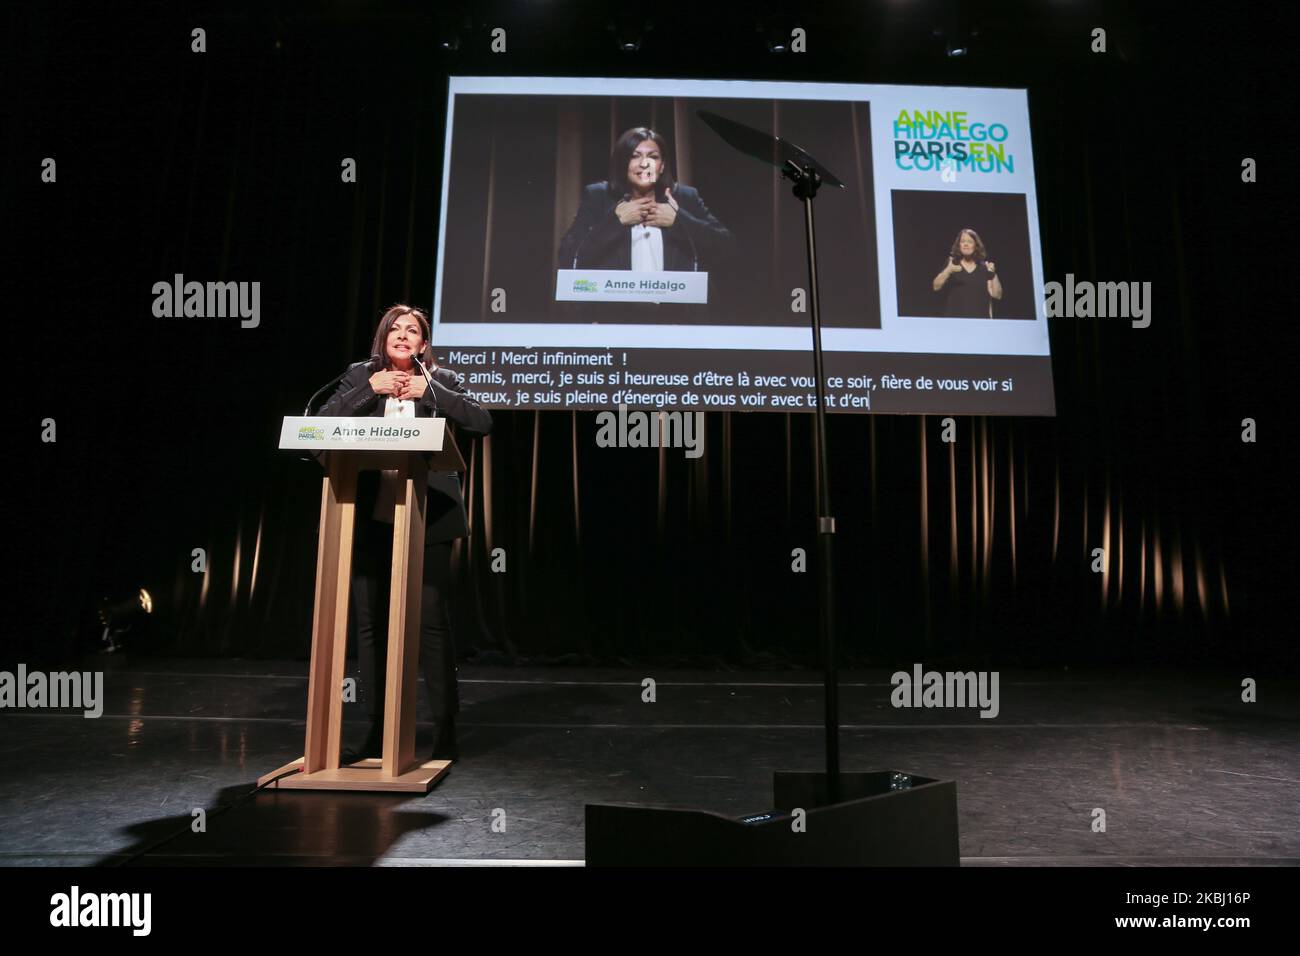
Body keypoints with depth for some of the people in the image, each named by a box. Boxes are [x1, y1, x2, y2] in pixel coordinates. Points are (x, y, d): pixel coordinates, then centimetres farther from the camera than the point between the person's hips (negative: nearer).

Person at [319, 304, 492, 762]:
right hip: (371, 518, 3)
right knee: (370, 622, 6)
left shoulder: (442, 381, 8)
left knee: (431, 619, -3)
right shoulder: (361, 377, 13)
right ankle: (379, 729, 20)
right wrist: (370, 389, -9)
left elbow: (482, 422, -6)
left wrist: (428, 391, -11)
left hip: (428, 518, -2)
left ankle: (445, 730, 9)